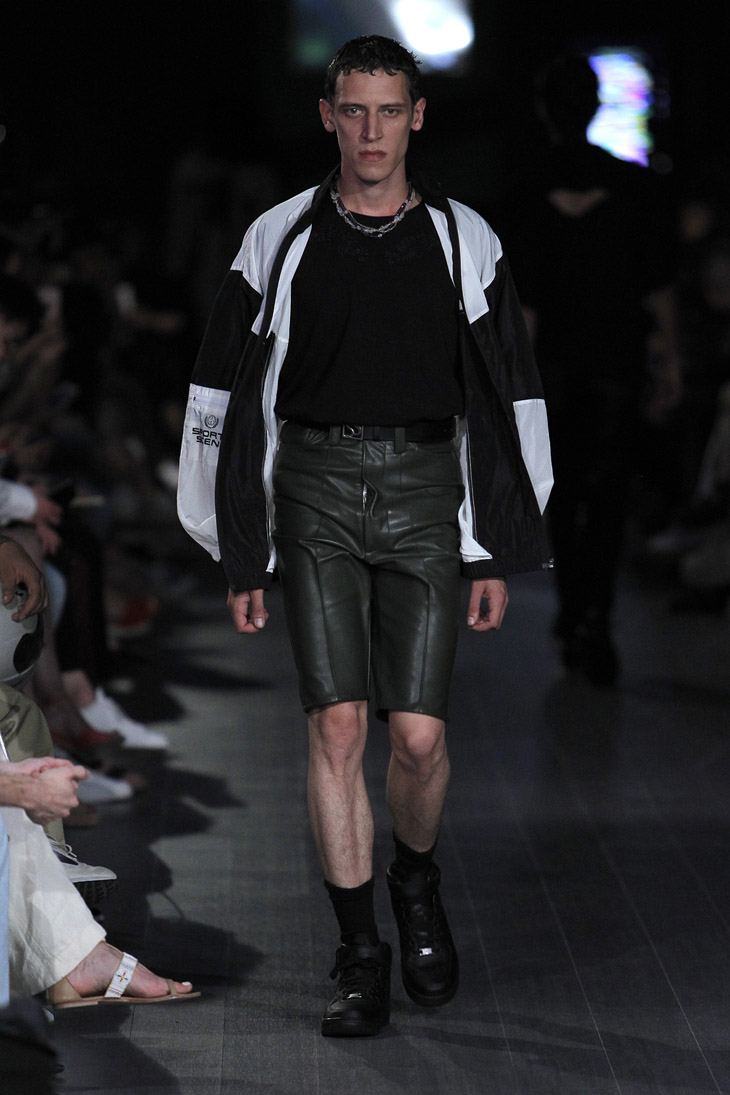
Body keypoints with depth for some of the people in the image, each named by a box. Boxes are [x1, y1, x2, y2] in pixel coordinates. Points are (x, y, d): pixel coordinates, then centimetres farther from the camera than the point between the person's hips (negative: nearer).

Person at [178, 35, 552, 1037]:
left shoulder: (465, 242, 6)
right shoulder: (279, 239, 5)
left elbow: (508, 401, 8)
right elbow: (229, 396, 8)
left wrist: (499, 553, 4)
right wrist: (242, 556, 5)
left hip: (424, 492, 0)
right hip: (315, 493, 0)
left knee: (419, 733, -5)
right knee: (337, 724, -7)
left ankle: (417, 882, 26)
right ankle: (360, 954, 4)